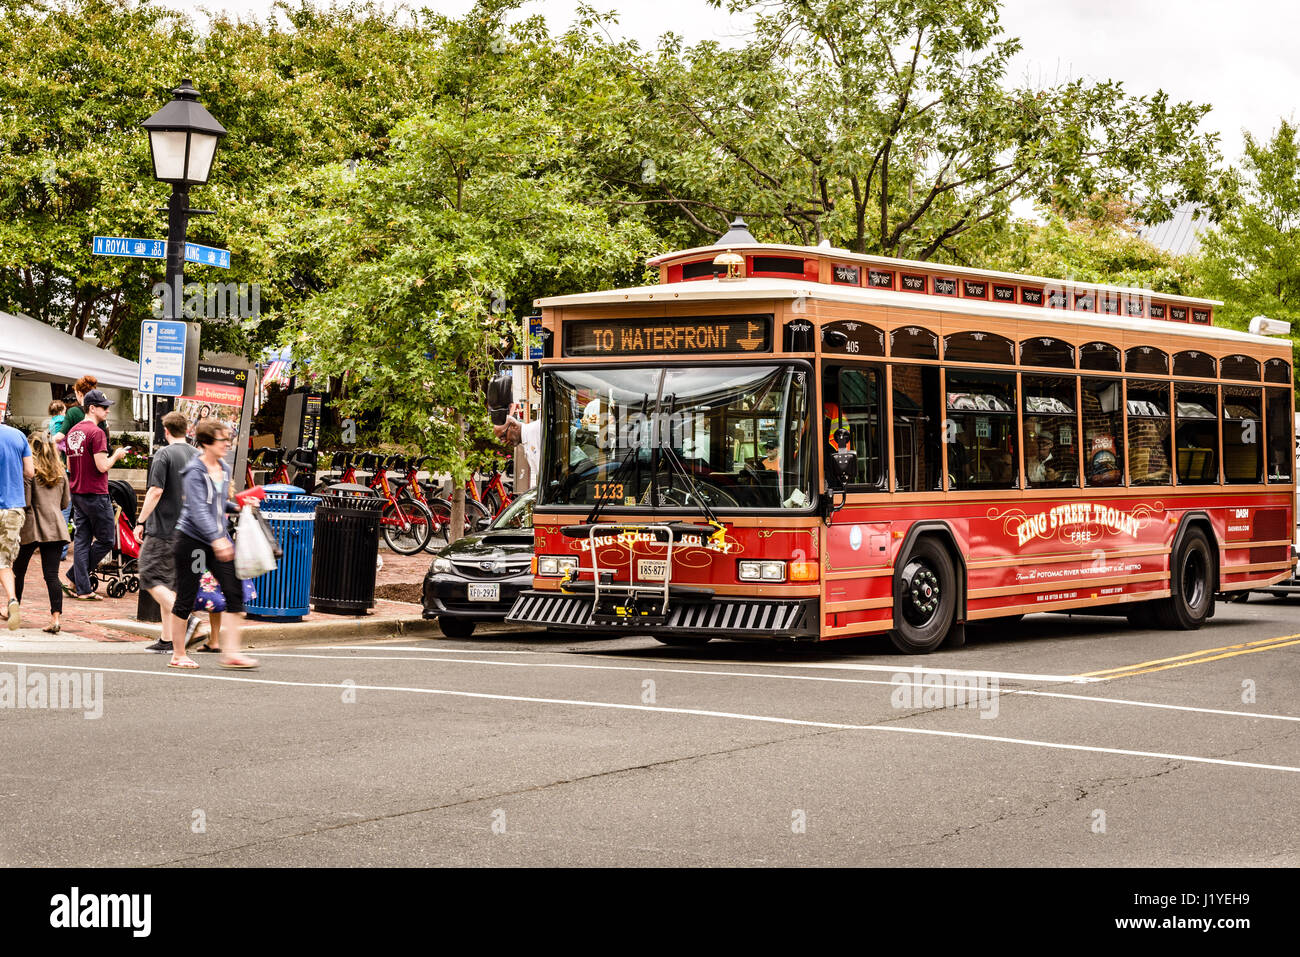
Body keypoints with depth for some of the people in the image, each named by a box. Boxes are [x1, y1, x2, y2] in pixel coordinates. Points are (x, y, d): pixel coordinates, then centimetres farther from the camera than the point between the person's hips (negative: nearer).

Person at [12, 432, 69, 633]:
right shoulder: (60, 472, 8)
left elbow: (25, 501, -11)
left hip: (32, 526, -3)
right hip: (56, 529, 3)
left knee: (19, 569, 16)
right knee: (52, 574, -2)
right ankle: (55, 617, -14)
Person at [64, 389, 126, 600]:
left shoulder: (73, 432, 13)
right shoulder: (96, 432, -15)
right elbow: (102, 466, -19)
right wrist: (116, 456, -2)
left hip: (77, 494, 9)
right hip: (96, 494, -9)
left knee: (82, 540, 7)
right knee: (105, 541, 3)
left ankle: (82, 589, 5)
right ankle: (75, 577, 4)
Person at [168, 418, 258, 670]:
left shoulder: (224, 469, 10)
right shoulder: (194, 472, -13)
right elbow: (198, 510, -24)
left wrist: (237, 507, 6)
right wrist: (216, 539, -34)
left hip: (218, 540, 7)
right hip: (192, 539, -7)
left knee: (234, 592, -4)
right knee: (186, 598, 2)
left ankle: (230, 652, -3)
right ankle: (178, 655, 14)